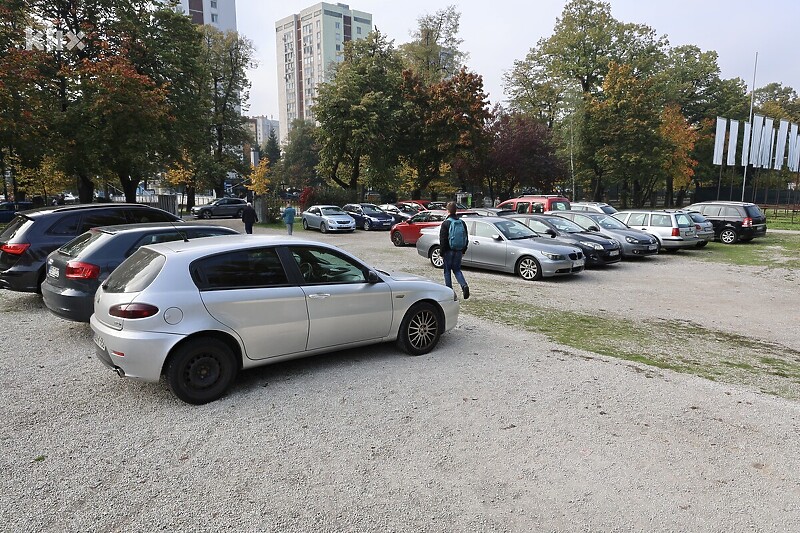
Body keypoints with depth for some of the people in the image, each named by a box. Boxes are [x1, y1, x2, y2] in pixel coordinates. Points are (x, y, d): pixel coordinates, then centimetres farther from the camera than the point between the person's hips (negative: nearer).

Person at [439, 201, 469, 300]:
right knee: (457, 270, 14)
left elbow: (443, 240, -12)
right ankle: (464, 285, -8)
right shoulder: (462, 223, 7)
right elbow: (466, 238, 13)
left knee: (447, 271, 7)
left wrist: (442, 252, -4)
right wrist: (463, 251, 19)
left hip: (449, 251, -5)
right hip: (459, 251, 5)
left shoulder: (446, 223, -11)